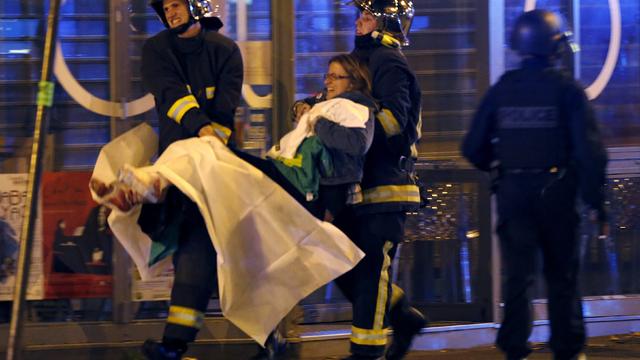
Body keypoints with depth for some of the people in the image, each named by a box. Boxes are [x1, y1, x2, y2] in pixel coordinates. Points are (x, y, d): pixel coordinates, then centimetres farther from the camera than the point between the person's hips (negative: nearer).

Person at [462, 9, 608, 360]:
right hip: (555, 191, -2)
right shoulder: (566, 89, -8)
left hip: (512, 192, 2)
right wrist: (597, 203, -7)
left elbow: (473, 148, 5)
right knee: (561, 275, 11)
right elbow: (589, 151, -12)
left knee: (517, 274, 5)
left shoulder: (501, 89, 2)